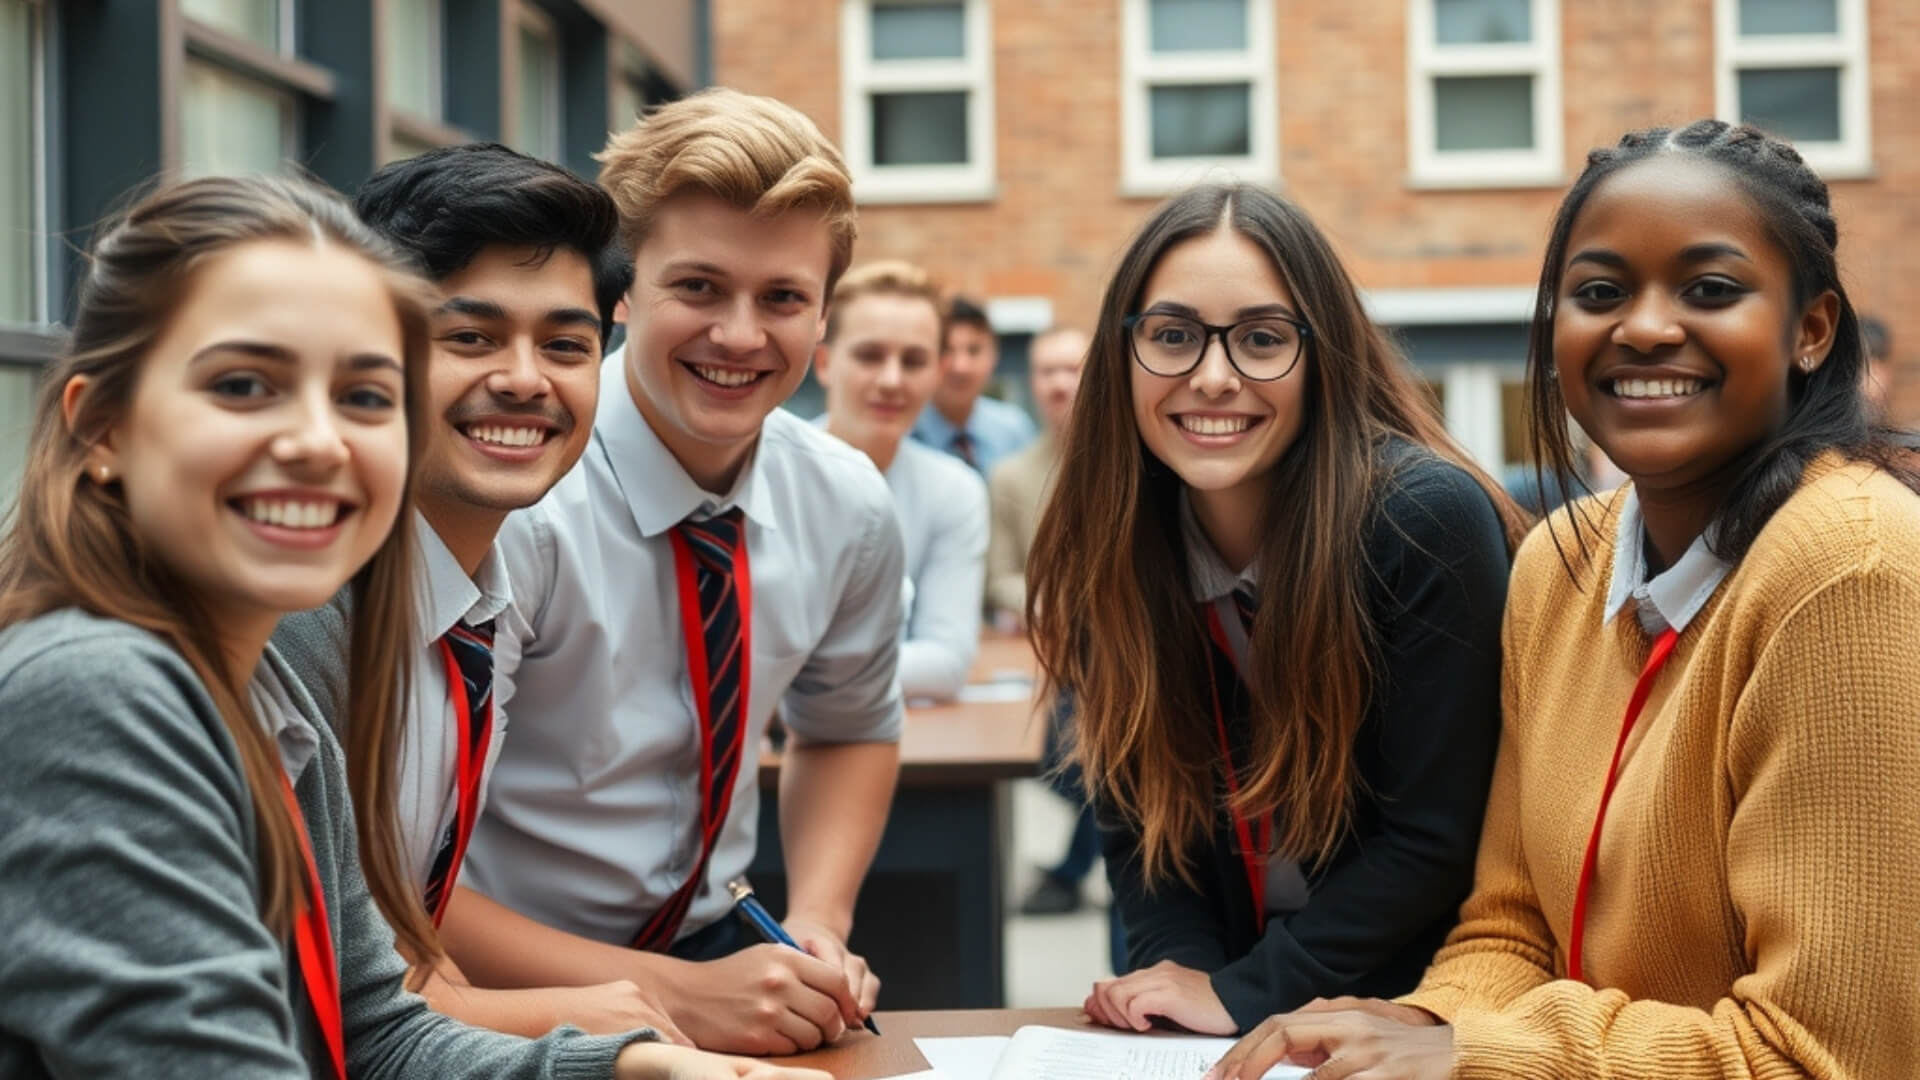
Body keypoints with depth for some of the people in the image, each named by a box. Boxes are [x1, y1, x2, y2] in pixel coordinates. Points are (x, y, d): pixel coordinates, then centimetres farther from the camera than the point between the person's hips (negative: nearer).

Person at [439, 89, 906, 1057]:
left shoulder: (849, 507, -5)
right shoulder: (507, 508, -21)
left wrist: (818, 928, -4)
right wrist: (668, 994, -26)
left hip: (710, 950, 4)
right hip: (506, 983, -4)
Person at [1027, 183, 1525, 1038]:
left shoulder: (1426, 521, -15)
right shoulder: (1111, 549, -1)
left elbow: (1436, 837, -13)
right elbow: (1137, 817, 6)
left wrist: (1244, 992, -11)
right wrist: (1180, 971, -11)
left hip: (1412, 1008, -4)